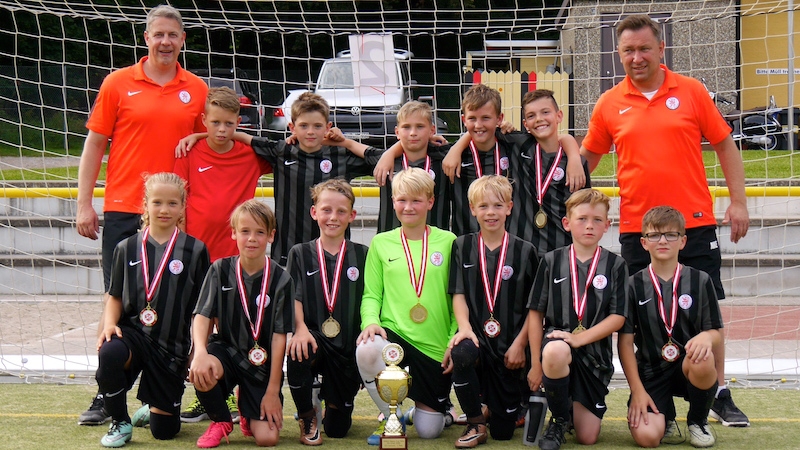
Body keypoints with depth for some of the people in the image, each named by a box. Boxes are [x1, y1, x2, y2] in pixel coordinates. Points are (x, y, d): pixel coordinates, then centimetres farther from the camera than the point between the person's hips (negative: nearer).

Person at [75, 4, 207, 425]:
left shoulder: (197, 90, 7)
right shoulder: (118, 83, 4)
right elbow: (95, 144, 5)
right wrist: (84, 205, 0)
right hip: (123, 209, -1)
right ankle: (105, 395, 9)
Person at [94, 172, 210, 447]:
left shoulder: (195, 251, -2)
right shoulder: (127, 248, 4)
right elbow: (115, 296, 12)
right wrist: (110, 323, -7)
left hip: (172, 345, -1)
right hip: (132, 331, 1)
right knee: (108, 354, -37)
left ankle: (152, 409, 41)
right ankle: (120, 422, -9)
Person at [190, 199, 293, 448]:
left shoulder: (280, 279, -7)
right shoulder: (221, 270, -2)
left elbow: (279, 336, -8)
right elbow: (202, 316, -8)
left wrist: (273, 390, -9)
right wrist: (200, 353, -30)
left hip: (263, 365, -1)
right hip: (227, 350, 1)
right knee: (200, 372, -36)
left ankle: (248, 412, 24)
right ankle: (221, 421, -1)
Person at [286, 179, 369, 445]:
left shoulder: (362, 255, 7)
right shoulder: (300, 254, 5)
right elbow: (294, 297, -4)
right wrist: (300, 328, -21)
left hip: (348, 347, 1)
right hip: (314, 338, -1)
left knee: (338, 428, 0)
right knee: (298, 354, -39)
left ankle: (331, 403, 41)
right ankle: (307, 417, -9)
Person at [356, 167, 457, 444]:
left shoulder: (447, 242, 3)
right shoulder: (381, 243, 5)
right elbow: (371, 294, 6)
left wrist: (456, 338, -8)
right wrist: (370, 321, -15)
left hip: (437, 347, 0)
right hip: (395, 334, 0)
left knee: (429, 430, 0)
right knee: (367, 350, -36)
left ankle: (430, 406, 39)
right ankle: (390, 416, -9)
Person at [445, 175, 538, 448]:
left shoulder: (525, 251, 1)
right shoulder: (462, 247, 5)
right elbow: (458, 294, 0)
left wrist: (520, 344, -7)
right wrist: (464, 327, -18)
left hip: (511, 346, 0)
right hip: (476, 337, 0)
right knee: (460, 354, -38)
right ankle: (475, 423, -14)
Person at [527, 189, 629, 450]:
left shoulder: (615, 266, 2)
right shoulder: (552, 262, 2)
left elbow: (617, 318, -5)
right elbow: (536, 313, 2)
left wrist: (578, 339, -19)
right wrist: (536, 364, -4)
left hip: (595, 352, 1)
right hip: (557, 339, -1)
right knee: (555, 352, -41)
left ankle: (575, 405, 35)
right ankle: (559, 420, -13)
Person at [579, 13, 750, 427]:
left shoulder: (691, 91, 1)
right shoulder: (609, 104, 3)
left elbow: (725, 146, 6)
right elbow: (587, 156, 15)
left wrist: (738, 201, -1)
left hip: (694, 223, -1)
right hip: (637, 228, 1)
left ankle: (720, 396, 19)